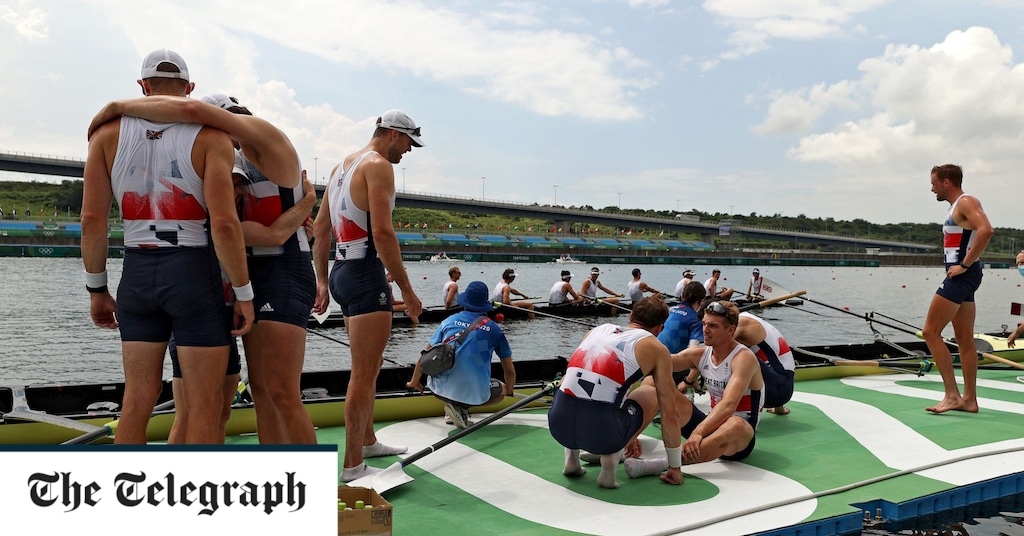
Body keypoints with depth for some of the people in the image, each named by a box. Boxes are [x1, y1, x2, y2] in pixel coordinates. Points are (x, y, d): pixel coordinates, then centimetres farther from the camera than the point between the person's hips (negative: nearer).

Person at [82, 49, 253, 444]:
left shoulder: (108, 132, 4)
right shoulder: (210, 136, -6)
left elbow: (91, 220, -1)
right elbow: (224, 224, -16)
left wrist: (96, 289, 10)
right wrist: (244, 293, -7)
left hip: (137, 274, 4)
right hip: (195, 274, -4)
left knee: (137, 399, 13)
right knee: (205, 406, 3)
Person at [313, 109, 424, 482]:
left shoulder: (342, 166, 19)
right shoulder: (378, 165, -10)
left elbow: (320, 228, 21)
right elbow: (382, 232, -21)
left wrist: (322, 281, 23)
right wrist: (407, 290, -18)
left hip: (342, 271, 10)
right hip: (366, 274, -10)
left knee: (371, 363, 23)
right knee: (364, 373, -5)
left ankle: (367, 441, 36)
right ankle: (353, 467, 2)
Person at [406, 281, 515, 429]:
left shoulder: (449, 321, 9)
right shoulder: (494, 329, 6)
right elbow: (510, 371, 12)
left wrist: (414, 381, 32)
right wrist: (508, 392, 34)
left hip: (441, 389, 4)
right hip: (475, 393, -4)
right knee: (501, 389, 26)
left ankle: (453, 405, 12)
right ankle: (462, 407, 1)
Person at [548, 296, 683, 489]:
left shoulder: (598, 330, 25)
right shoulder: (656, 349, 12)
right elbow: (670, 413, 12)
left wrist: (628, 433, 52)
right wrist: (675, 467, 26)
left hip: (558, 424, 5)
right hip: (601, 432, -4)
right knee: (652, 394, 24)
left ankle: (572, 457, 21)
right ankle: (612, 455, 6)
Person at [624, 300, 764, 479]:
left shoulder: (743, 358, -16)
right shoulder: (699, 355, 4)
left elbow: (728, 405, -32)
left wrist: (698, 432, -45)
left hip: (740, 437, -6)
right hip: (712, 425, 6)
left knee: (735, 425, -44)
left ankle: (664, 463, -55)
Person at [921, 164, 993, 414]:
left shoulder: (966, 202, -10)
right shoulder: (956, 206, 20)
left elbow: (986, 231, -28)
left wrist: (964, 265, -24)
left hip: (962, 276, -11)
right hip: (960, 277, 11)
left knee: (930, 331, -11)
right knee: (965, 339, 11)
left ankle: (952, 395, -9)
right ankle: (969, 399, 16)